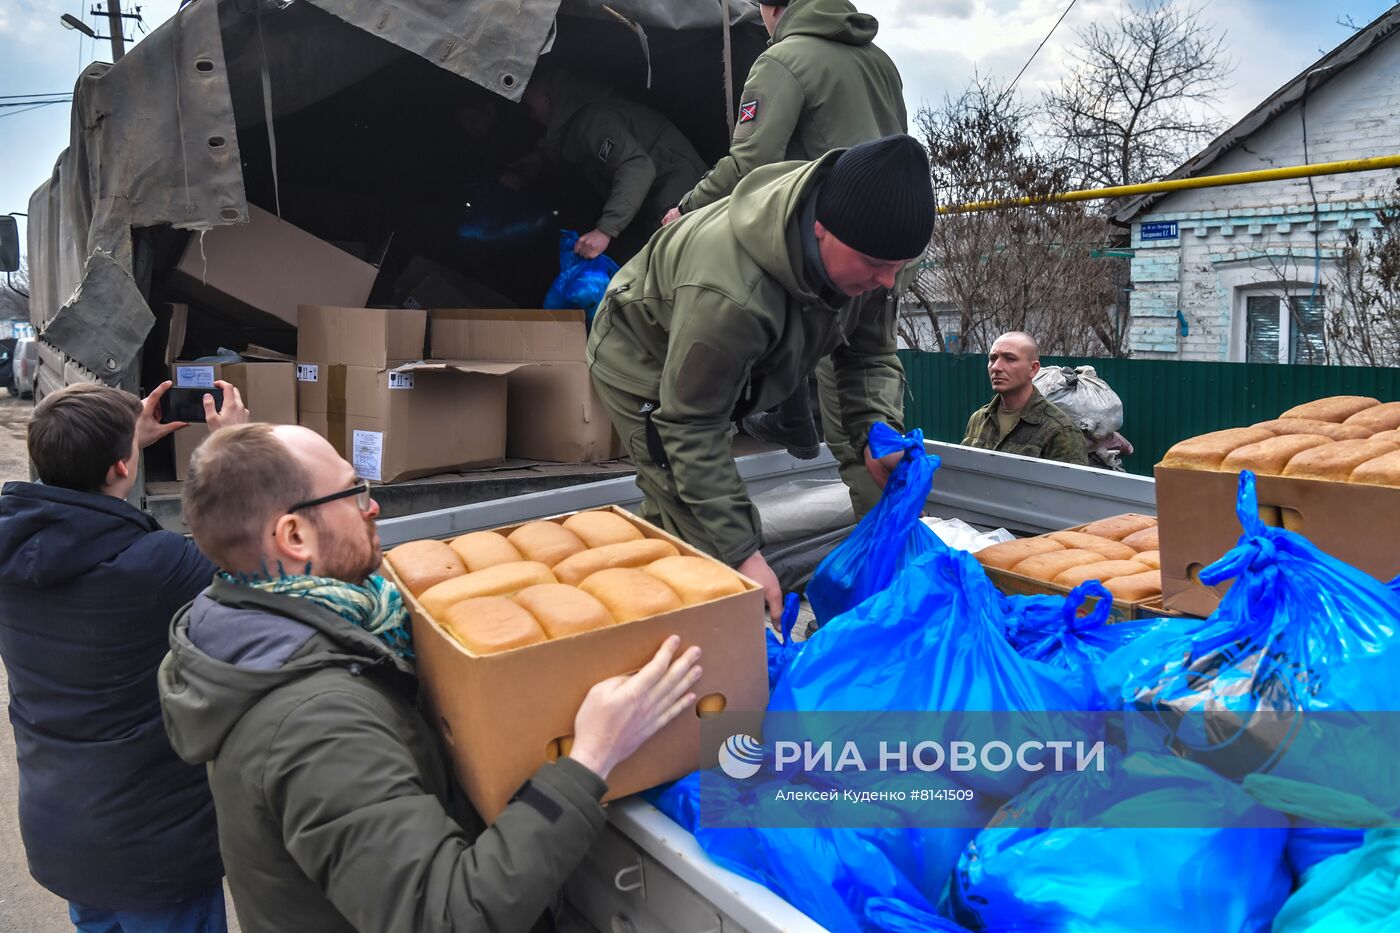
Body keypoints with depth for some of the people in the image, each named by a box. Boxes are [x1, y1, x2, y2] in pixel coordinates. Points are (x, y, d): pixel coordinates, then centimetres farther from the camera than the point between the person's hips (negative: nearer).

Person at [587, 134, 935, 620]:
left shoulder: (858, 249, -22)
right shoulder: (729, 295, -46)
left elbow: (870, 354, -9)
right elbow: (691, 428, -36)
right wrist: (742, 551, -36)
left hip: (708, 369, 8)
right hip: (644, 370, -7)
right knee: (713, 544, -15)